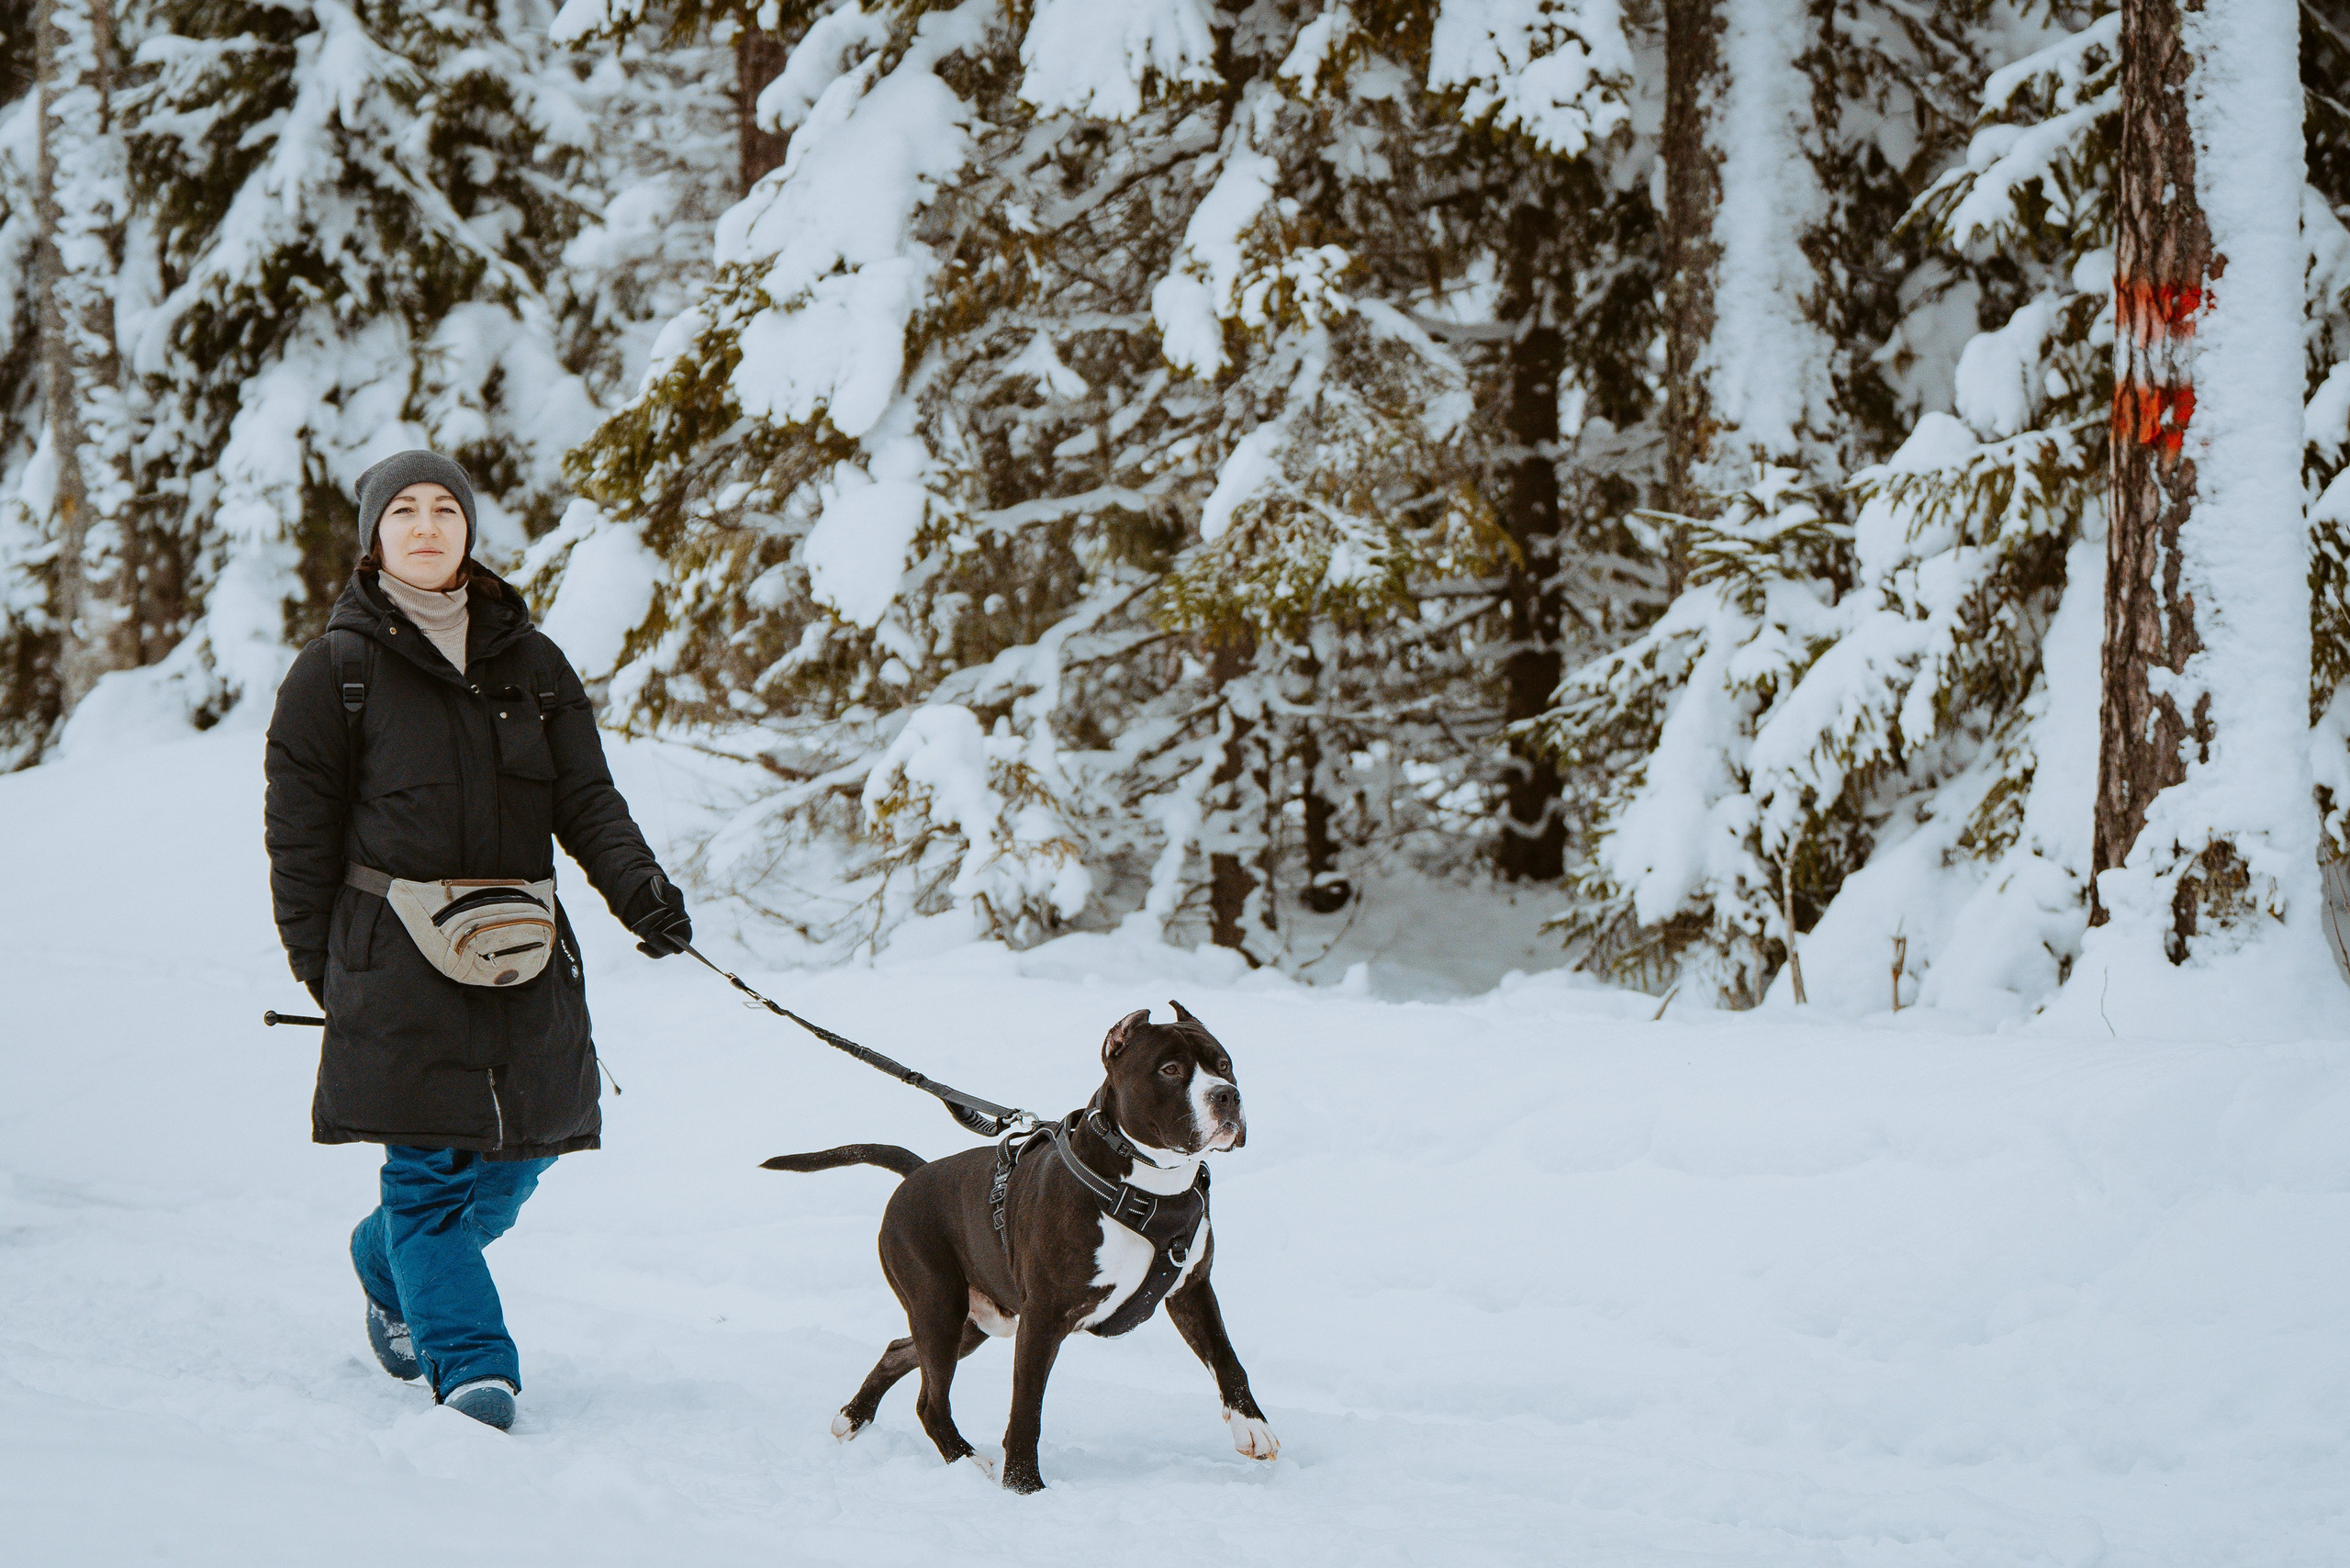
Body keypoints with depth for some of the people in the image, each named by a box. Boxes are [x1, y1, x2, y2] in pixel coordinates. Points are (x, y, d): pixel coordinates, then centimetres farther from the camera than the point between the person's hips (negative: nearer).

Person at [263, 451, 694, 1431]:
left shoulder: (529, 662, 12)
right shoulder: (337, 671, 2)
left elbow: (585, 800, 7)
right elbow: (301, 835, 3)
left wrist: (638, 889, -10)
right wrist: (322, 973, -1)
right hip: (397, 959, -4)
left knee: (512, 1164, 7)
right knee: (431, 1167, -10)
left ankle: (387, 1269, 34)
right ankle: (471, 1368, -7)